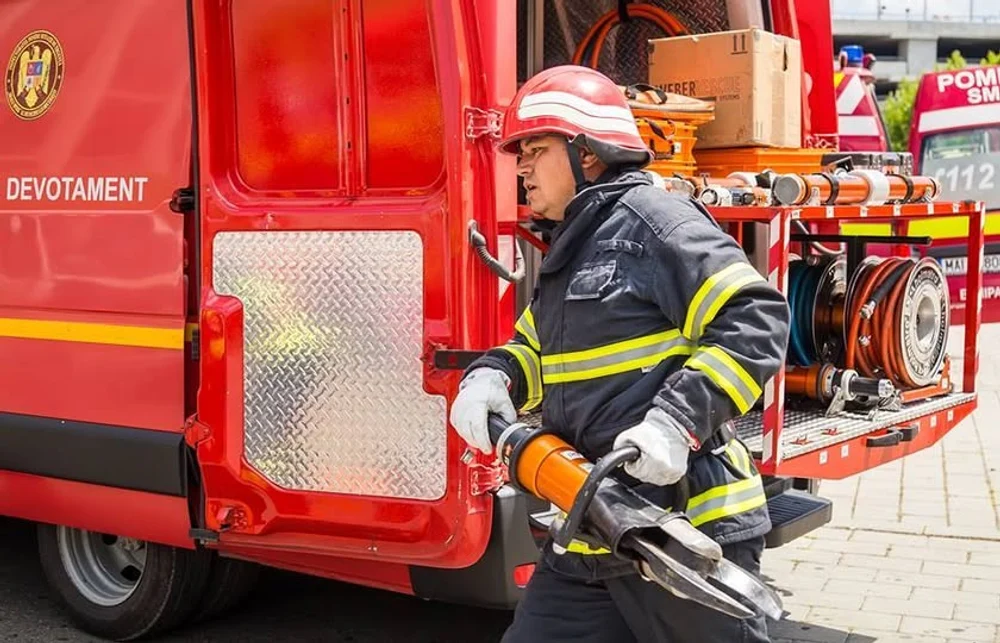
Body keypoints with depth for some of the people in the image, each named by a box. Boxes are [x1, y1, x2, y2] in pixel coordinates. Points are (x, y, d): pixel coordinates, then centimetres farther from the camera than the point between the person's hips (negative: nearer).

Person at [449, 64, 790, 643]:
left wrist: (679, 420, -27)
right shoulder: (571, 252, 18)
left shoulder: (651, 217, -11)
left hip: (683, 532, -9)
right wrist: (490, 377, 3)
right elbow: (537, 348, 26)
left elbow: (755, 320, -19)